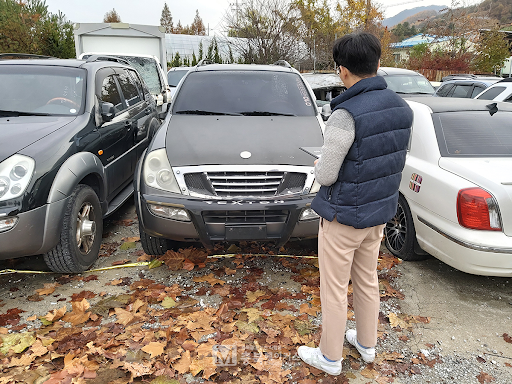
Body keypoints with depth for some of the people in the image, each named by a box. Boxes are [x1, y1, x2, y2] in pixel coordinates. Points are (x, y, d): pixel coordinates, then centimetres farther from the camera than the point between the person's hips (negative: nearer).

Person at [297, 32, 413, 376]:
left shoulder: (347, 115, -25)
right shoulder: (402, 108, 0)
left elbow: (326, 176, -20)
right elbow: (396, 161, 10)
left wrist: (320, 165, 1)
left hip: (344, 217, -7)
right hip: (380, 212, 8)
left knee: (335, 289, 10)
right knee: (368, 280, 23)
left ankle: (330, 357, 29)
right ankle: (367, 344, 44)